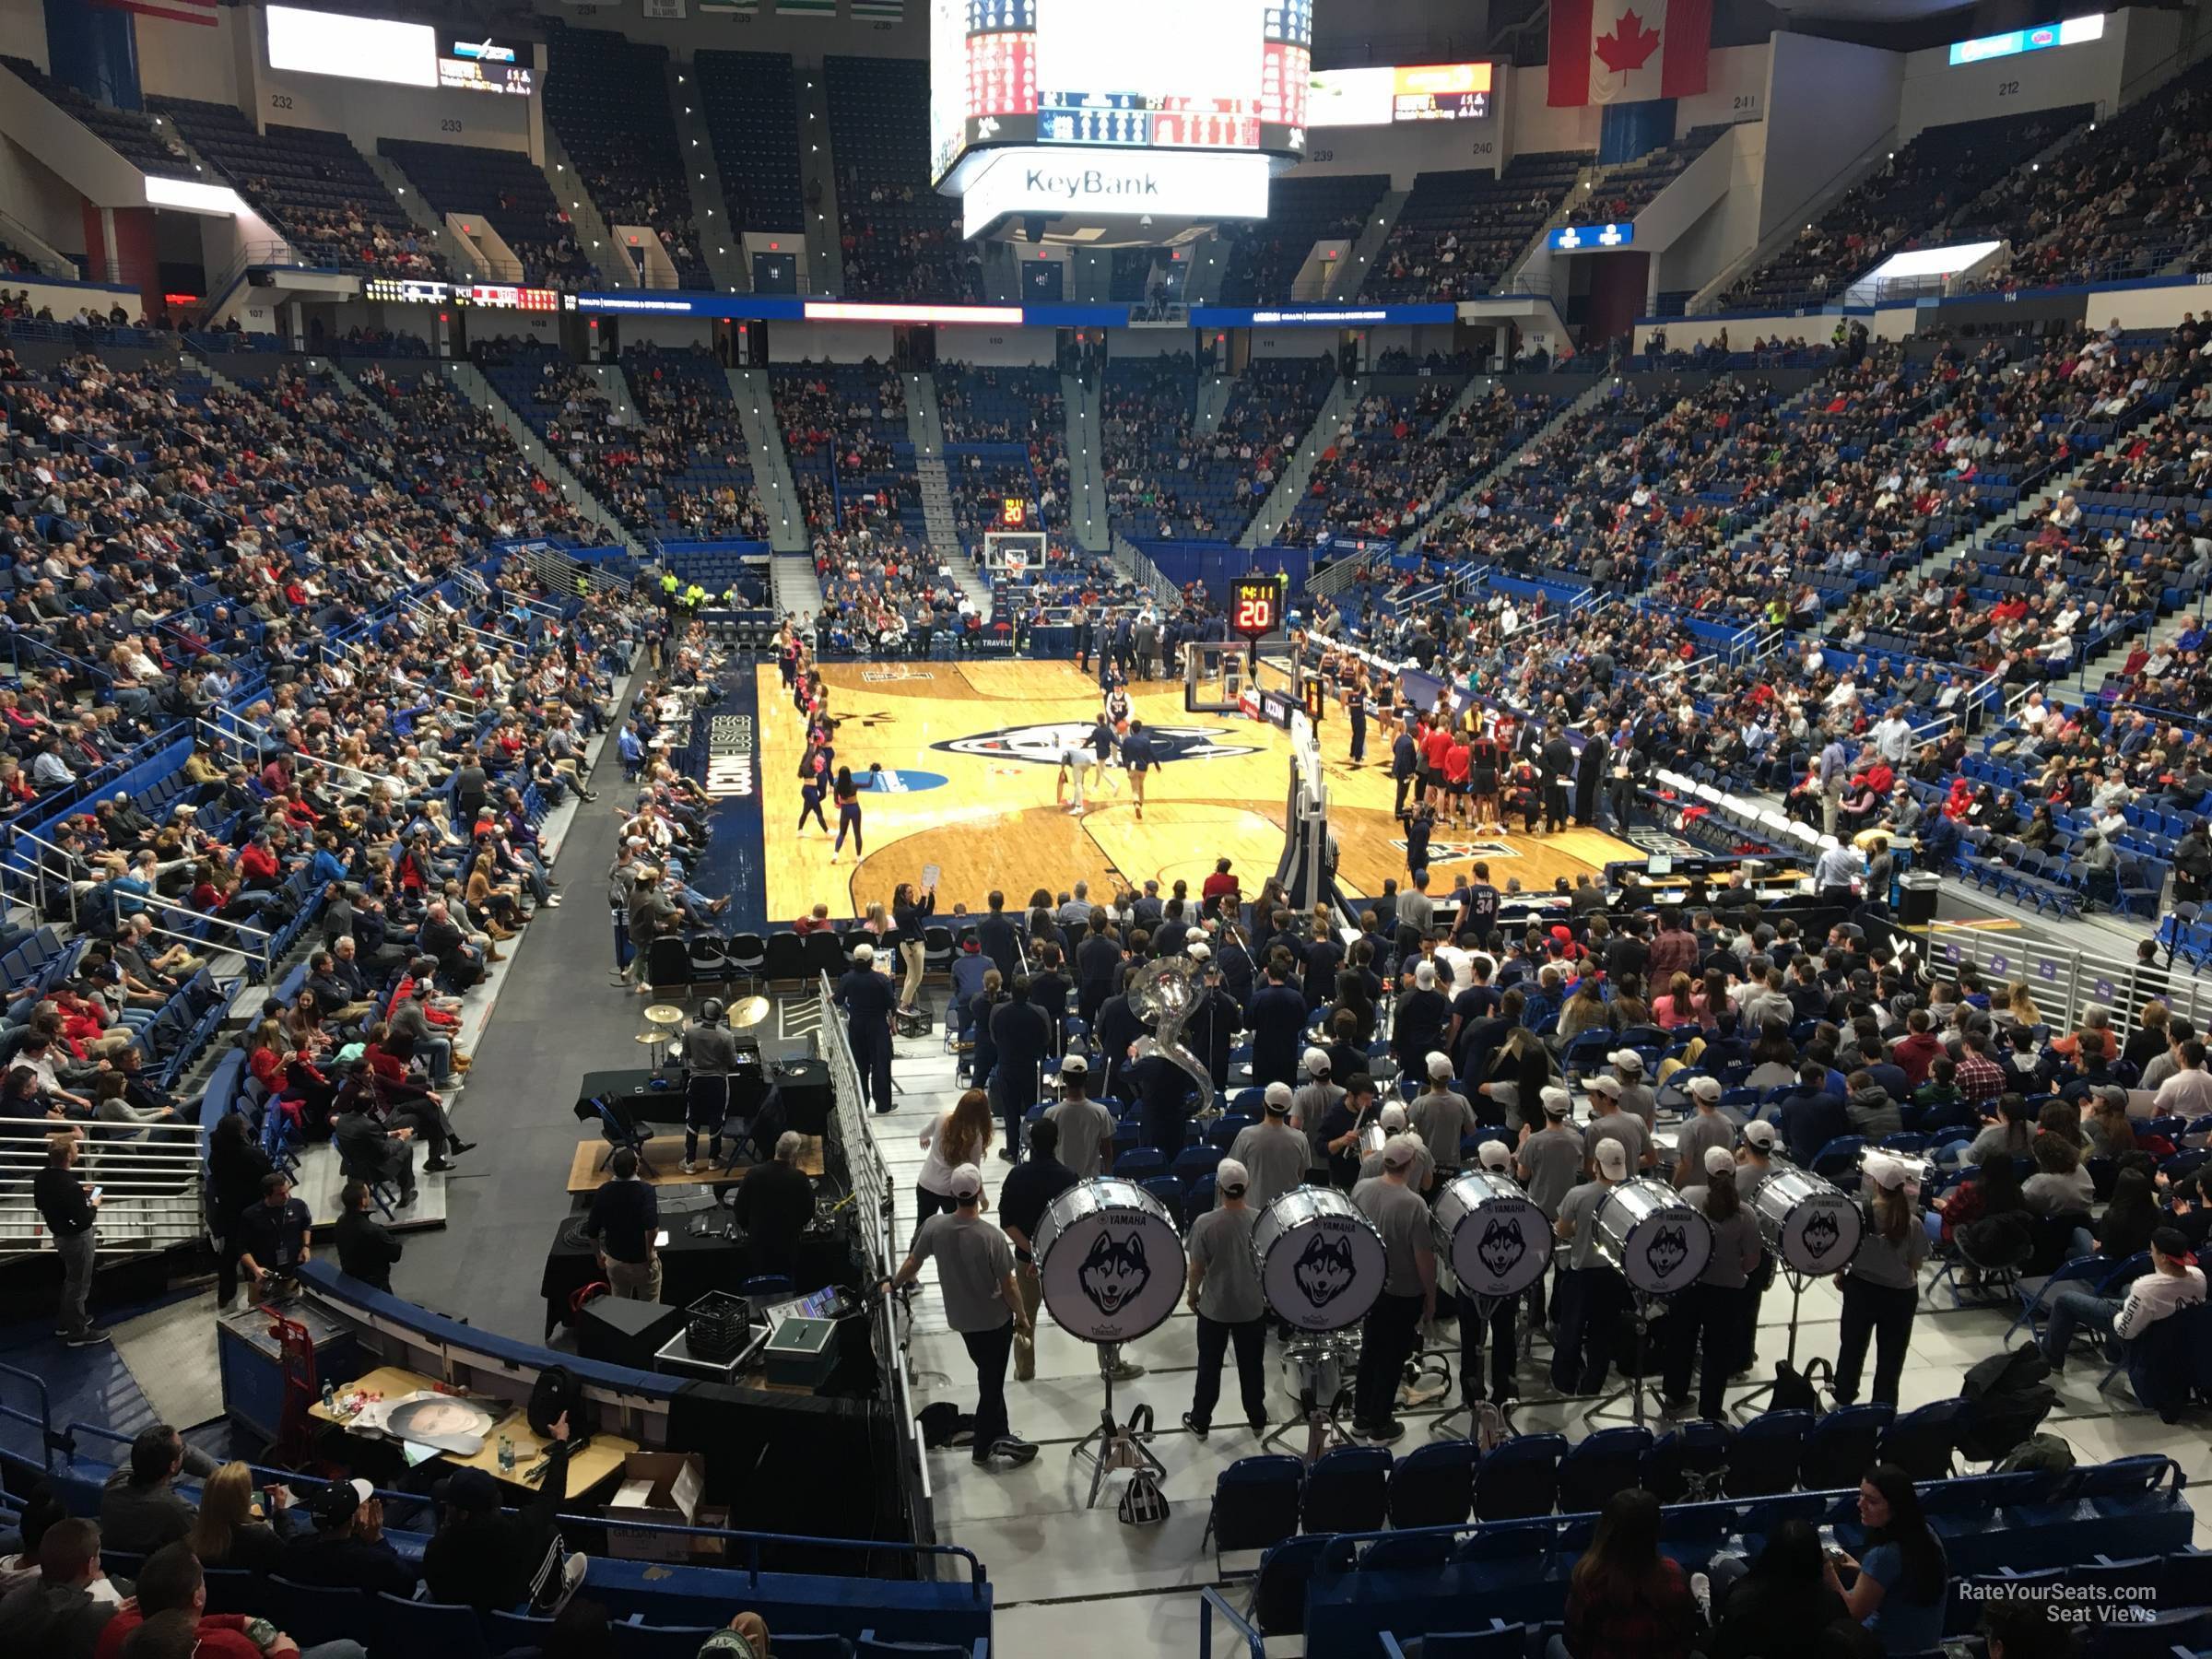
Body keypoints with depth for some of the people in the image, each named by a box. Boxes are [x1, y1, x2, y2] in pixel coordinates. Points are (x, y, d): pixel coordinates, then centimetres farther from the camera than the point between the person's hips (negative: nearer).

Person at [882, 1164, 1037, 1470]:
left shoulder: (934, 1226, -16)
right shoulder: (992, 1237, -29)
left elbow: (912, 1262, 0)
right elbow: (1008, 1287, -19)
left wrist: (893, 1284, 20)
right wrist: (1022, 1316, -1)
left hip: (961, 1318, 5)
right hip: (995, 1321, -5)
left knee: (990, 1377, 25)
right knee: (992, 1384, 13)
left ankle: (999, 1435, 38)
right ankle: (983, 1451, 27)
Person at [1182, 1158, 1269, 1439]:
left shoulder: (1205, 1223, -21)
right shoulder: (1262, 1220, -14)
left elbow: (1197, 1267, -12)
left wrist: (1192, 1293, 7)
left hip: (1214, 1307, -2)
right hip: (1253, 1307, 2)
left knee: (1209, 1367, 15)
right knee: (1252, 1365, 19)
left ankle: (1200, 1422, 27)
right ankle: (1257, 1419, 34)